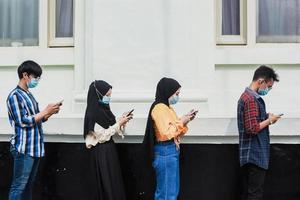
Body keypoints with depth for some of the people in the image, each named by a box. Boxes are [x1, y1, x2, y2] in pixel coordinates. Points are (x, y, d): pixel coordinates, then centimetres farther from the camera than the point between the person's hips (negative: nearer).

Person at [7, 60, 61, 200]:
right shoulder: (15, 96, -11)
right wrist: (45, 111, -13)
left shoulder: (29, 95, 15)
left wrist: (50, 112, 3)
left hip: (35, 148, 9)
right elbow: (23, 122, -17)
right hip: (24, 148, -9)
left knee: (28, 185, 12)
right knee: (19, 186, -6)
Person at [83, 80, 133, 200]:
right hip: (101, 152, -9)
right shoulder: (93, 113, -18)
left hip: (109, 150, 9)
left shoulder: (103, 109, 8)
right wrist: (119, 124, -15)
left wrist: (121, 121, 2)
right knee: (106, 184, -2)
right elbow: (102, 136, -19)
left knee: (112, 182, 12)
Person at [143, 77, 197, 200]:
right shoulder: (159, 108, -15)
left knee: (172, 190, 16)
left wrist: (184, 121, 5)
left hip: (171, 151, 10)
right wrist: (181, 122, -14)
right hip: (165, 152, -10)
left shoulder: (167, 107, 14)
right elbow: (166, 133, -23)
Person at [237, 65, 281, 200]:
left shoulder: (246, 96, 15)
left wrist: (266, 118, 9)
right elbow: (253, 128, -23)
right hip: (255, 155, -10)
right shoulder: (251, 99, -17)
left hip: (249, 154, 10)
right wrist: (269, 120, -9)